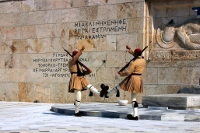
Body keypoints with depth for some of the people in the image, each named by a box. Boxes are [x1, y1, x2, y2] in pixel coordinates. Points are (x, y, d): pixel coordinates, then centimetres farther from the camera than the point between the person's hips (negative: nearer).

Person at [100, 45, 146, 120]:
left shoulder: (133, 62, -18)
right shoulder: (143, 61, 5)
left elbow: (128, 72, -17)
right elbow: (138, 56, 27)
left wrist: (121, 73, 2)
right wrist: (131, 51, 32)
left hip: (132, 80, -7)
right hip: (139, 80, 7)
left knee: (118, 87, 17)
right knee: (134, 98, 12)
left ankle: (107, 94, 40)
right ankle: (135, 115, 10)